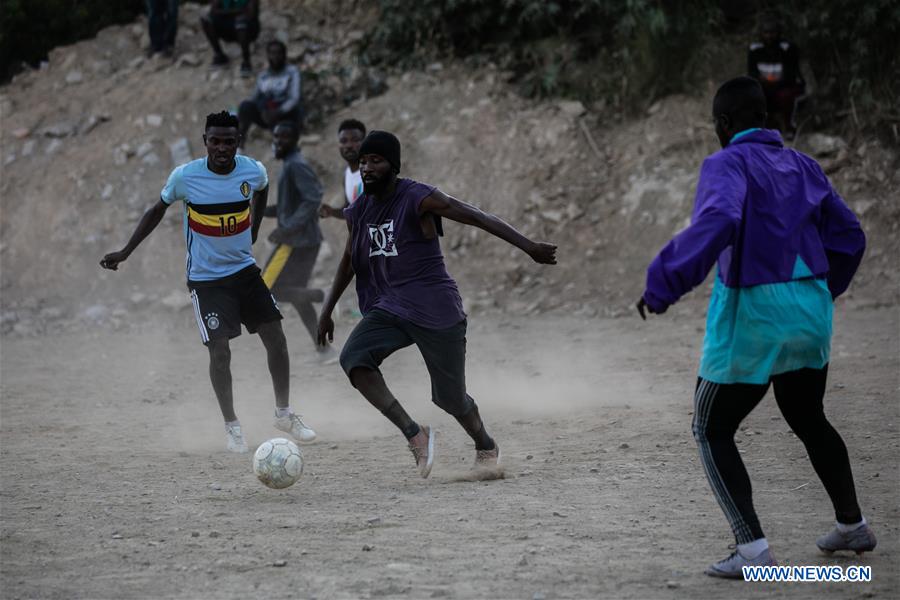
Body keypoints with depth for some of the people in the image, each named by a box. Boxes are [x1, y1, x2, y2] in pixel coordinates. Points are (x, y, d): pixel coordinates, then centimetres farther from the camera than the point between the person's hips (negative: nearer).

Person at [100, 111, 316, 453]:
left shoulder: (253, 171, -10)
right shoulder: (185, 177, -17)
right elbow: (157, 211, 0)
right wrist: (125, 252, 0)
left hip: (244, 269, 3)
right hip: (206, 278, -3)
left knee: (276, 338, 1)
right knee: (219, 350, -11)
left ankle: (284, 414, 19)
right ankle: (232, 427, 5)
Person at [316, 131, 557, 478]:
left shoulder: (418, 199, -13)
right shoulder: (357, 211, 7)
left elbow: (478, 218, -17)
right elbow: (350, 261, 23)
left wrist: (528, 247, -24)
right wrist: (327, 312, 23)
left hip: (437, 312, -5)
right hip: (389, 307, 5)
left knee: (450, 397, 1)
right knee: (353, 359, -22)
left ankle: (486, 447, 34)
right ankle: (415, 435, -18)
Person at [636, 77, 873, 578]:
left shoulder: (728, 165, -10)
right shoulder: (803, 167, 11)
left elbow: (717, 222, -30)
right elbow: (848, 236, 16)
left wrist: (665, 284, -30)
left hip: (752, 315, -7)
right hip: (810, 312, 7)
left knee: (713, 432, 6)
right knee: (809, 421, 28)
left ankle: (754, 548, -5)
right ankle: (853, 526, 37)